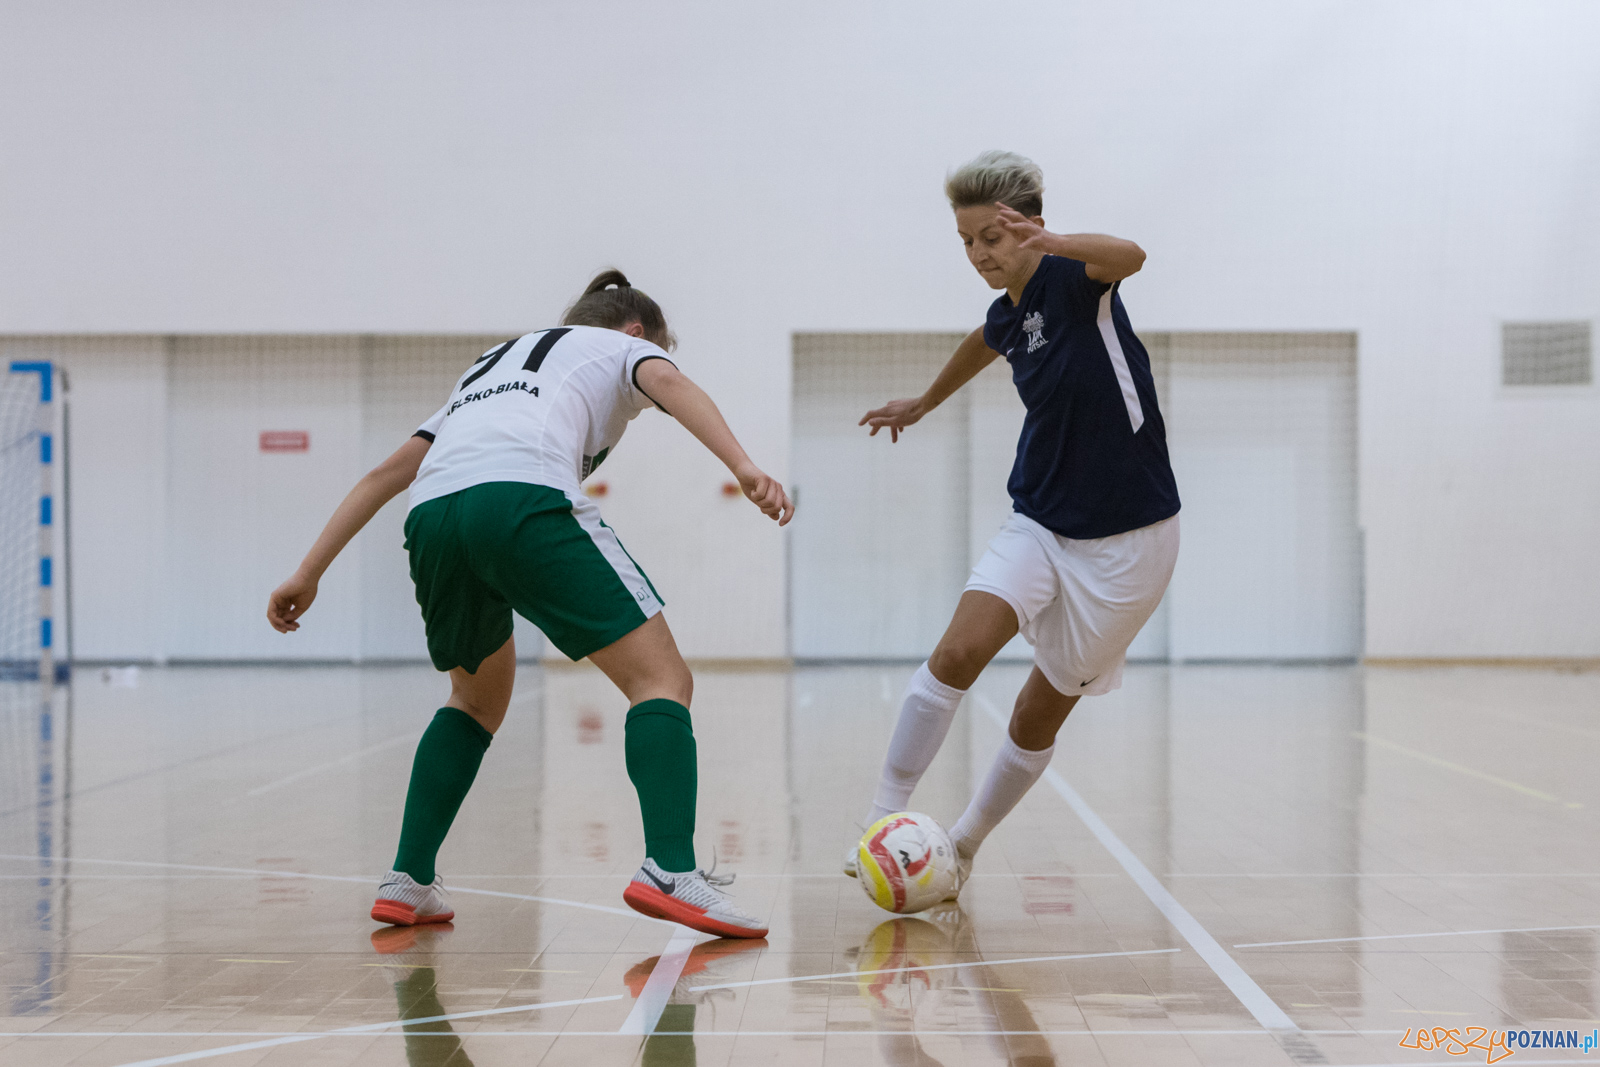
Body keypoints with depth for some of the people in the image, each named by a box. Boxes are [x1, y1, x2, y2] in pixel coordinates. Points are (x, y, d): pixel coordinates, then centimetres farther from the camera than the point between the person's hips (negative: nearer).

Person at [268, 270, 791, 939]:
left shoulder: (492, 363, 41)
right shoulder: (623, 347, 27)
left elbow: (389, 472, 35)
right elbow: (671, 386, 1)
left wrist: (308, 574, 34)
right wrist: (743, 468, -14)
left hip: (432, 513, 6)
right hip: (524, 500, -6)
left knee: (478, 700, 28)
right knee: (661, 679, -1)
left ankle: (408, 883, 24)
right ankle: (669, 871, -19)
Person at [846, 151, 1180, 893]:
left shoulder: (1072, 280, -14)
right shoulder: (1008, 316, 6)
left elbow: (1129, 256, -39)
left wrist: (1051, 243, -57)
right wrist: (924, 402, 45)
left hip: (1125, 539, -5)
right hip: (1040, 522, 5)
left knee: (1041, 714, 4)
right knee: (959, 651, -19)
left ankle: (964, 843, 24)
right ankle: (883, 819, -13)